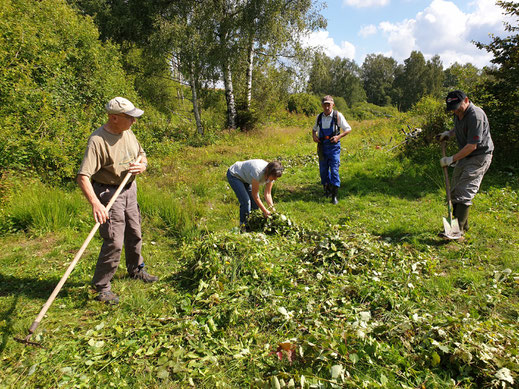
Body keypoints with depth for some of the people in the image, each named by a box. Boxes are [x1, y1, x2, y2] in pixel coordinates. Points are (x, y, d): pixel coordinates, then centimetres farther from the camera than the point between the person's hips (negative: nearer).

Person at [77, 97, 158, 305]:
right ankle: (101, 286, 10)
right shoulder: (98, 140, -23)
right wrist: (95, 203, -41)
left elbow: (142, 154, 18)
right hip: (108, 192, -7)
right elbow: (83, 176, -28)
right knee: (114, 241, -8)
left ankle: (136, 270, 42)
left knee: (134, 234, 19)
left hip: (129, 188, 8)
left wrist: (142, 166, -7)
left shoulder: (128, 133, 3)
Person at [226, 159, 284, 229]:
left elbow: (267, 193, -11)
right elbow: (255, 195, -30)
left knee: (255, 203, -2)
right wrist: (265, 211, -26)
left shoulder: (271, 174, -19)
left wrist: (272, 209, -22)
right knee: (246, 201, -19)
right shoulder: (257, 172, -40)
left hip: (245, 178, 7)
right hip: (234, 175, -7)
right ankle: (243, 226, -1)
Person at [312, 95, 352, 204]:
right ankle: (327, 189, 30)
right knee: (323, 170, 10)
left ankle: (334, 195, -4)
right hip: (322, 146, 4)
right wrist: (314, 136, 3)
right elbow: (314, 129, 25)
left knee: (334, 170, -8)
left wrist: (338, 136, -15)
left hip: (333, 146, -4)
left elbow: (348, 129, 1)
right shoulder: (319, 117, 8)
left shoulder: (337, 115, -4)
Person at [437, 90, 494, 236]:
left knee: (464, 193, -16)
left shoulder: (476, 116, -24)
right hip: (465, 156, 9)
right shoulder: (459, 113, 4)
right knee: (455, 191, 11)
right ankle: (463, 225, 23)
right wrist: (449, 133, 8)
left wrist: (451, 159, -21)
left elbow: (472, 146, -25)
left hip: (480, 156, -9)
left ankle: (458, 229, -14)